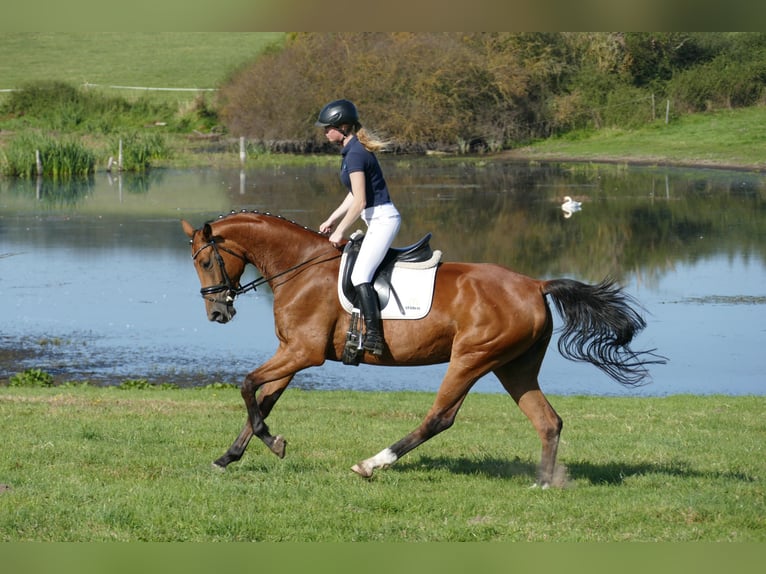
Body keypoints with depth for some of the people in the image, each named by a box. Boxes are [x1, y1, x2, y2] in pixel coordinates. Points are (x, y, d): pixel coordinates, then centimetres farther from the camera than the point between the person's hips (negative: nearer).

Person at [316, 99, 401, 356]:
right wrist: (332, 220, 19)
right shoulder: (352, 150, 14)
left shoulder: (355, 155, -17)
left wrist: (340, 231, -10)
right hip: (378, 220, 11)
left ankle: (373, 335, -31)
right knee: (362, 273, 18)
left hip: (383, 219, -11)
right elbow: (355, 194, 21)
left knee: (359, 275, -22)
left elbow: (359, 202, -19)